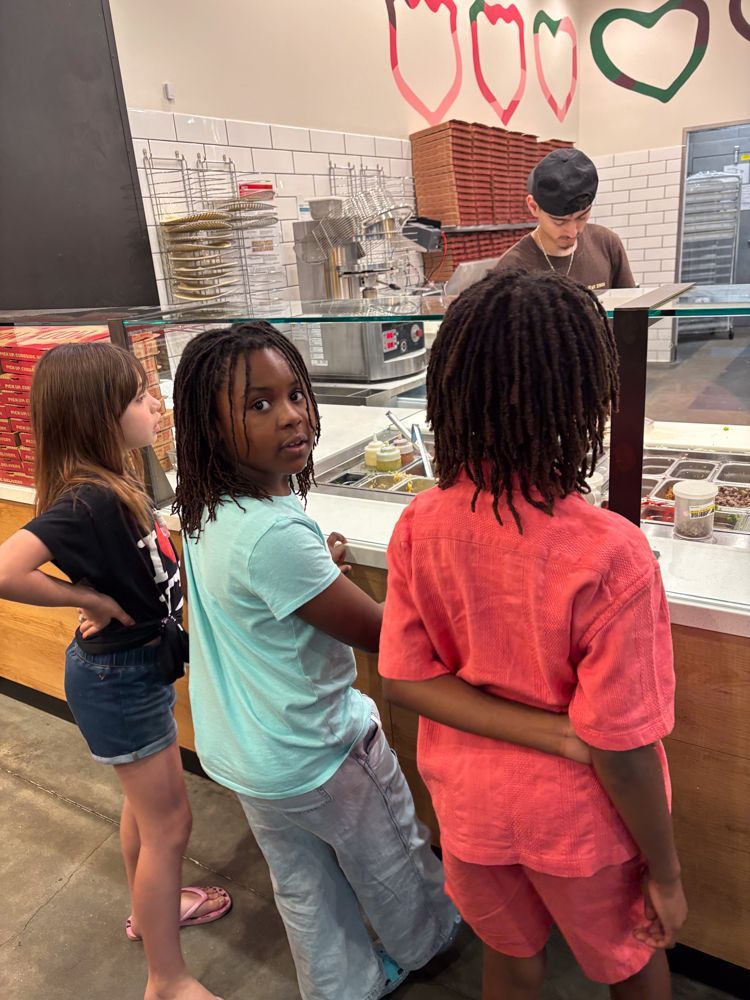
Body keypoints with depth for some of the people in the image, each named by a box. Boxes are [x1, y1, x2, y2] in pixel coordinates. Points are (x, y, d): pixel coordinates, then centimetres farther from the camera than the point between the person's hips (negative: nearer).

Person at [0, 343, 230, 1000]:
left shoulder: (118, 483, -3)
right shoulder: (90, 501, -30)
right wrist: (92, 600, -27)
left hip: (140, 663, 9)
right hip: (118, 676, -9)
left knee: (146, 802, 28)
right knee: (169, 823, 8)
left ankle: (151, 908, 53)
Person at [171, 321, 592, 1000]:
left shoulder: (210, 509, -8)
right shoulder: (277, 536, -37)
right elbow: (382, 635, -28)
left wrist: (317, 566, 5)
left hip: (244, 752, 7)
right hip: (315, 753, -7)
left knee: (301, 887, 27)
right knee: (390, 860, 25)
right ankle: (427, 942, 54)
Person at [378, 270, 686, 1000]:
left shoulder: (419, 527, -18)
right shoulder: (608, 553, -31)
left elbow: (404, 680, -10)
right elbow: (620, 749, -22)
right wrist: (666, 874, -6)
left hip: (470, 801, 3)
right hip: (577, 815, -3)